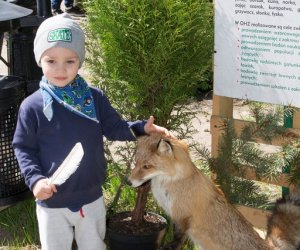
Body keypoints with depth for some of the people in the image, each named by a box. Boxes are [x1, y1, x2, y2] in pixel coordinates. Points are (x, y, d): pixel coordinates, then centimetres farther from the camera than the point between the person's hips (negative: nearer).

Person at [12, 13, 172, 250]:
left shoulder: (95, 98, -7)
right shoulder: (32, 106, -14)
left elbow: (115, 128, 1)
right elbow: (23, 148, -7)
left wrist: (142, 128, -16)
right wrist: (35, 179, -21)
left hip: (91, 197, 2)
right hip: (51, 203, -2)